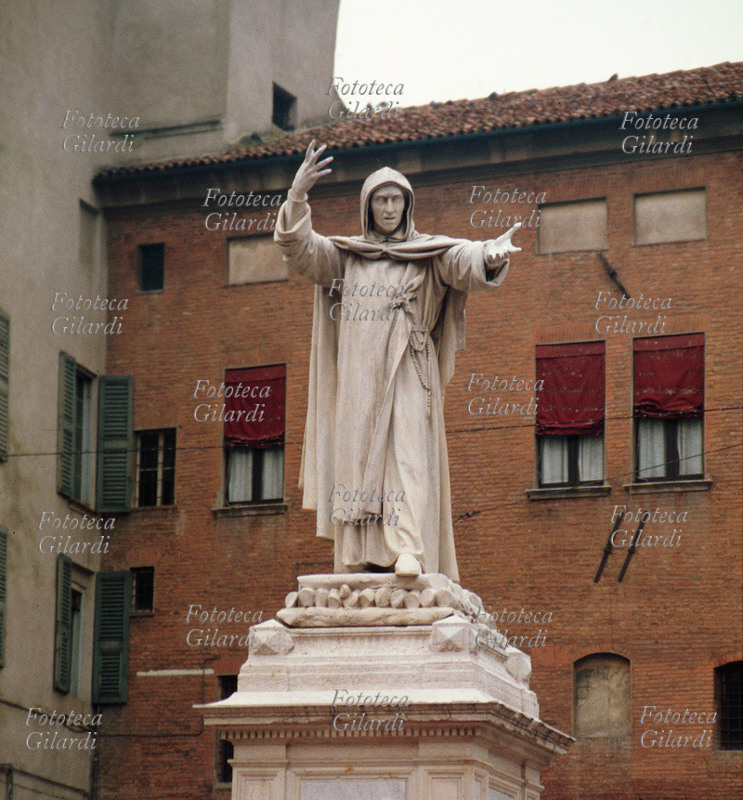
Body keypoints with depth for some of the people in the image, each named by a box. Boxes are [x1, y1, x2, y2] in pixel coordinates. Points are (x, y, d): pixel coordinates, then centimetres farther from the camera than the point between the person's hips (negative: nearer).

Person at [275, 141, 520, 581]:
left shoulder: (428, 254, 9)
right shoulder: (343, 256, 16)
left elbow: (464, 260, -9)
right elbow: (299, 249, 4)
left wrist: (491, 254, -33)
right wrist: (297, 195, -12)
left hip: (407, 373, -3)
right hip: (357, 376, 3)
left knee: (407, 451, -16)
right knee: (358, 457, -4)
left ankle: (409, 551, -28)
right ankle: (365, 560, -6)